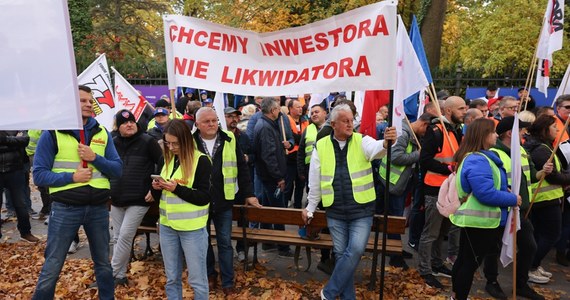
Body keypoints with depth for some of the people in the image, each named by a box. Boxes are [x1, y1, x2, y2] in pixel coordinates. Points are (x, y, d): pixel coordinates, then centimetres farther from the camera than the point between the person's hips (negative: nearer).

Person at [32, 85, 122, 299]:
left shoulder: (102, 133, 6)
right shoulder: (53, 133, -3)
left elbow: (117, 170, 1)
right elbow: (39, 175, -6)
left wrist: (95, 158, -14)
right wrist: (71, 177, -18)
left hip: (98, 208, 3)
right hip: (65, 209, -3)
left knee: (103, 263, 17)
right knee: (52, 267, 6)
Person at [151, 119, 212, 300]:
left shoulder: (201, 161, -12)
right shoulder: (166, 159, 7)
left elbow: (205, 197, -15)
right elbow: (159, 196, 14)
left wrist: (177, 188, -22)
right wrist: (156, 188, -8)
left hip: (192, 228, -5)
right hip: (167, 226, 6)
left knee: (197, 279, 7)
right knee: (171, 278, 18)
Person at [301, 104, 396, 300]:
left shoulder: (361, 141, -2)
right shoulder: (321, 146, 1)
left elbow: (376, 149, -27)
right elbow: (315, 181, 7)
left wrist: (386, 143, -50)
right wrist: (310, 208, 12)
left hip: (361, 210, -1)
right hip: (335, 211, 1)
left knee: (356, 250, -9)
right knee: (341, 253, 9)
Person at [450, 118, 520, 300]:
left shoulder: (481, 157, 11)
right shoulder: (477, 161, -23)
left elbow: (493, 186, 22)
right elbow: (486, 193, -28)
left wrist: (509, 197, 7)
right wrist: (512, 199, -15)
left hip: (477, 219, 10)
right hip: (479, 221, -10)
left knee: (465, 259, 20)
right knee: (471, 262, 3)